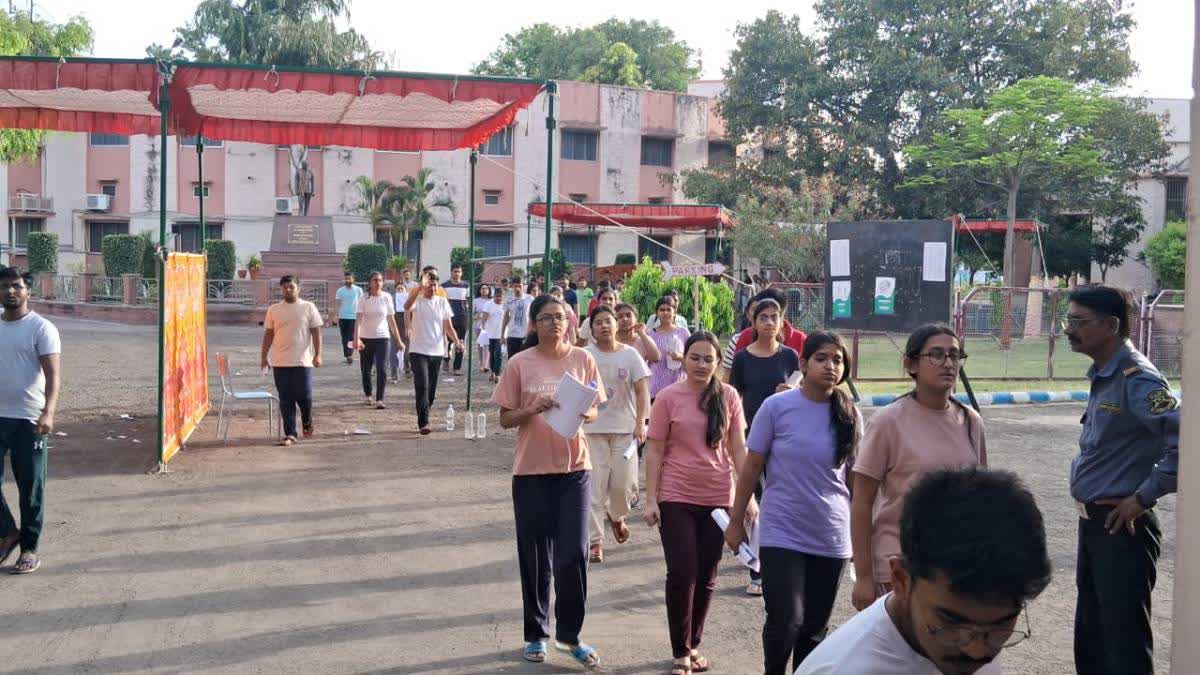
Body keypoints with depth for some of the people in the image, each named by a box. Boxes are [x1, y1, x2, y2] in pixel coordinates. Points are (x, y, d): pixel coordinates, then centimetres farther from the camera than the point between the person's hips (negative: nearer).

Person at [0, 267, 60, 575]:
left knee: (30, 486, 3)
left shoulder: (42, 328, -7)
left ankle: (29, 548, 14)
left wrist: (48, 413, -28)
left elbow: (53, 376, -13)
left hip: (29, 419, -5)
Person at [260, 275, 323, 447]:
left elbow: (316, 332, 0)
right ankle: (290, 434, 9)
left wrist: (317, 355, -8)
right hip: (280, 362, 2)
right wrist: (264, 356, 6)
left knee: (304, 395, -4)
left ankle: (307, 422, 26)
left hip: (303, 361, -2)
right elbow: (268, 334, 10)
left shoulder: (308, 307, 1)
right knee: (285, 400, 2)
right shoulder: (273, 310, 7)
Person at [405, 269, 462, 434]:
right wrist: (421, 287, -39)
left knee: (431, 389, 10)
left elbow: (448, 326, 8)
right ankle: (423, 423, -16)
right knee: (422, 386, -14)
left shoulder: (442, 302, 8)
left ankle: (423, 417, 25)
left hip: (437, 352, 4)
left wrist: (456, 341, -10)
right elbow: (407, 306, -29)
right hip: (419, 351, -4)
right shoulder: (417, 299, -4)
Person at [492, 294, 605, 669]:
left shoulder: (582, 359, 1)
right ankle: (536, 634, 23)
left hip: (574, 468, 1)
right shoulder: (519, 364, -4)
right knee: (535, 556, 7)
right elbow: (505, 419, -1)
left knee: (573, 554, 0)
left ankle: (569, 635, 16)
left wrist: (585, 413, -15)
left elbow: (595, 411, 7)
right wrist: (533, 410, -19)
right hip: (531, 470, -1)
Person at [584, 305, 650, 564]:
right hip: (593, 428, 0)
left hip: (624, 427, 1)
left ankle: (617, 517, 35)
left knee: (623, 482, 2)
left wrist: (640, 422, -10)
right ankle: (595, 540, 4)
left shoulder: (630, 354, 1)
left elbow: (642, 391, 0)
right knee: (595, 485, -3)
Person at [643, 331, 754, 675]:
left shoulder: (728, 396, 0)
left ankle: (693, 645, 27)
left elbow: (738, 449, 4)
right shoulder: (668, 397, -5)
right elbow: (654, 451, -4)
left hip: (718, 498, 2)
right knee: (682, 574, -1)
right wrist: (650, 500, -8)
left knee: (706, 577, 12)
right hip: (677, 498, -2)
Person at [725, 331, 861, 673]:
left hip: (831, 539, 3)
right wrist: (735, 522, 2)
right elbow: (751, 468, -1)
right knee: (786, 622, -13)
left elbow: (855, 478, 9)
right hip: (781, 534, -3)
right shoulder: (777, 407, -7)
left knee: (814, 630, 10)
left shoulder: (850, 415, 0)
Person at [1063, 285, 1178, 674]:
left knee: (1124, 641, 1)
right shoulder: (1102, 375, 9)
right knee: (1090, 634, 20)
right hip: (1093, 522, 9)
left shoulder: (1136, 378, -19)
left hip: (1121, 527, -9)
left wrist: (1143, 498, -21)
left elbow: (1186, 439, -28)